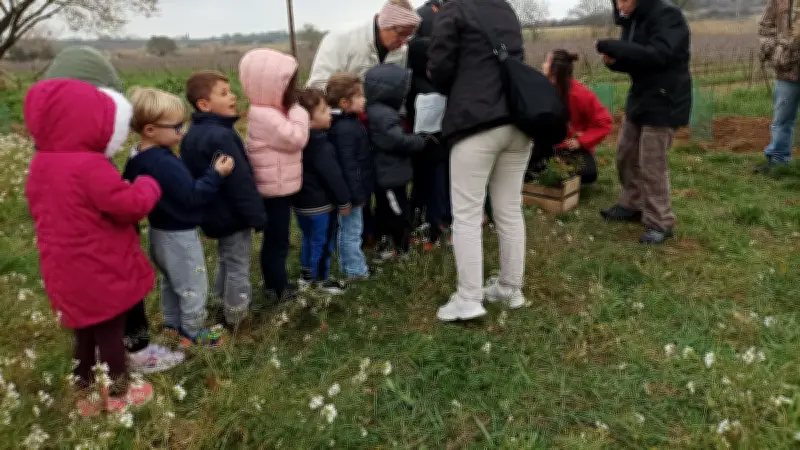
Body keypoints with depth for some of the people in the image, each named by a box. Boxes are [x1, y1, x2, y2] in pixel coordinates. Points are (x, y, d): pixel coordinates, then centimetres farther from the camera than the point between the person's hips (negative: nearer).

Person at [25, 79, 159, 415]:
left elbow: (39, 210, 15)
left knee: (85, 332, 21)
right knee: (111, 332, 9)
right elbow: (129, 205, -25)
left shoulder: (40, 164, 3)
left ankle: (88, 394, 35)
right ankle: (118, 394, 26)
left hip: (67, 271, 8)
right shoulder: (91, 167, -26)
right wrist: (149, 185, -7)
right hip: (103, 272, -8)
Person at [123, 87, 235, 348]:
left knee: (170, 282, 27)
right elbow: (192, 196, -29)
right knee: (194, 287, 8)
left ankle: (172, 324, 42)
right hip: (179, 235, -10)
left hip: (160, 231, 10)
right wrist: (216, 174, -22)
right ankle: (193, 332, 22)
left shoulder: (137, 158, -1)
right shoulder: (166, 164, -31)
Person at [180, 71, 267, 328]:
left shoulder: (193, 133, 6)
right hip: (233, 215, -10)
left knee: (225, 261, 24)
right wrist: (257, 215, -17)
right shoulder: (221, 136, -26)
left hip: (214, 213, 10)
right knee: (238, 267, 5)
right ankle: (236, 318, 17)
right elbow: (240, 181, -25)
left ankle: (223, 308, 36)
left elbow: (196, 176, 14)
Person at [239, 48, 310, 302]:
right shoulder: (266, 116, -24)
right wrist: (298, 111, -17)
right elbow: (296, 138, -27)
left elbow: (292, 138, 15)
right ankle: (279, 288, 14)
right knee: (277, 240, 1)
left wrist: (293, 111, 3)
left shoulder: (269, 112, 10)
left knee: (275, 238, 20)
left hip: (279, 187, 11)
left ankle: (275, 282, 33)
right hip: (275, 190, -11)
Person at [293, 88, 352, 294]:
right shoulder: (321, 146, -26)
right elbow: (333, 175, -22)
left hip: (301, 200, 9)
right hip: (321, 203, -9)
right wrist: (344, 200, -12)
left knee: (309, 238, 22)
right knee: (323, 242, 8)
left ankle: (307, 274, 35)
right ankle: (321, 279, 20)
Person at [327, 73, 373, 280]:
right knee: (351, 230, 2)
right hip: (352, 191, -10)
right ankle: (355, 271, 13)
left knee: (349, 228, 20)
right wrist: (357, 194, -23)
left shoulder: (349, 122, 8)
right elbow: (347, 165, -26)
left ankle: (349, 264, 33)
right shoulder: (345, 129, -24)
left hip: (355, 189, 10)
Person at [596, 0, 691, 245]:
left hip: (664, 101, -9)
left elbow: (658, 54, -31)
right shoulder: (633, 21, 9)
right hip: (640, 97, 9)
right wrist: (615, 60, -7)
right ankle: (632, 205, 31)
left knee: (652, 164, -7)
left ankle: (660, 223, 4)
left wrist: (615, 47, -31)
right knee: (626, 156, 14)